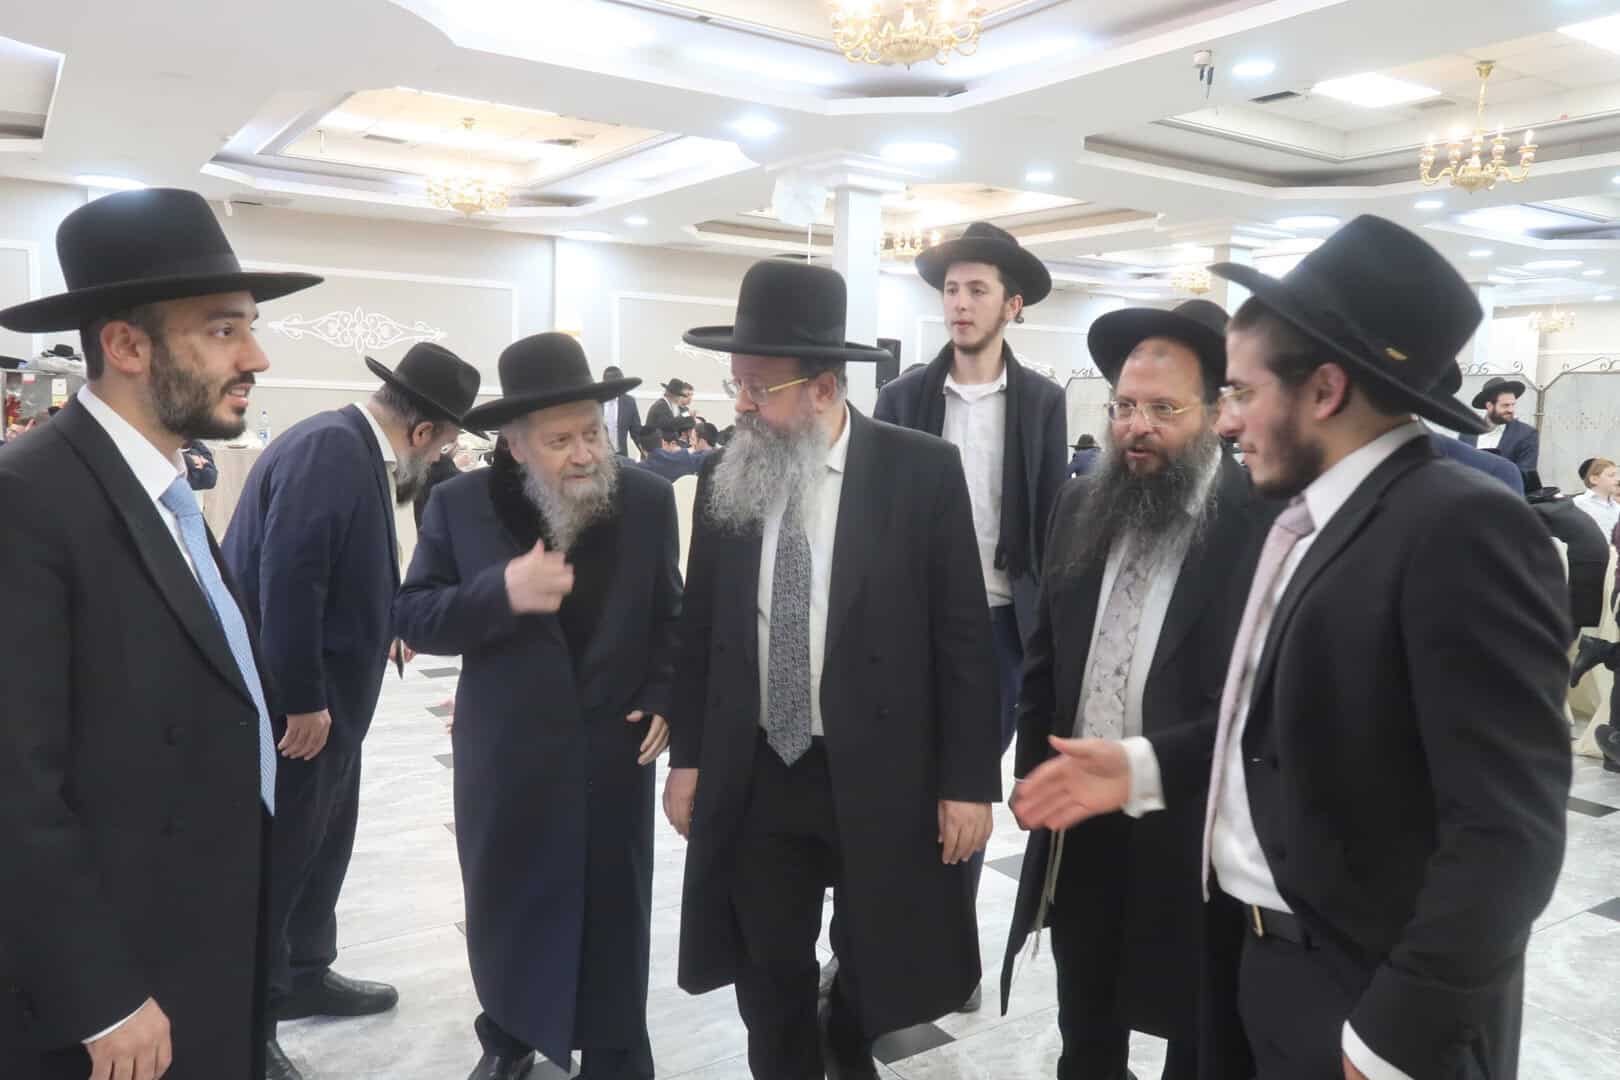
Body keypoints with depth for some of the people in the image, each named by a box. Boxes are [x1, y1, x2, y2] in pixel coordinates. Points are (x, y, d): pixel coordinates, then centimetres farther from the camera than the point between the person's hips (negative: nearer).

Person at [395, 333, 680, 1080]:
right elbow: (414, 618, -8)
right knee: (506, 907, 19)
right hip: (506, 759, 1)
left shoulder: (648, 500, -4)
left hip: (614, 753, 0)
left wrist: (666, 698, -6)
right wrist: (502, 592, -24)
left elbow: (671, 616, 6)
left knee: (613, 916, 12)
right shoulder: (460, 505, -6)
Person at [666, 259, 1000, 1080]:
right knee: (768, 981, 15)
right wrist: (687, 756, 7)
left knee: (875, 966, 18)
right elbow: (699, 628, 7)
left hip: (879, 777, -2)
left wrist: (969, 781, -8)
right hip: (752, 778, 3)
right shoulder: (727, 478, 0)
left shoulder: (922, 471, -10)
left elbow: (963, 636, -8)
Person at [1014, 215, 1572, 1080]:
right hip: (1248, 949, 8)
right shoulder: (1303, 518, 7)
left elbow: (1507, 832, -22)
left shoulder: (1463, 529, -20)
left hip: (1365, 993, -8)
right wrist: (1143, 768, 2)